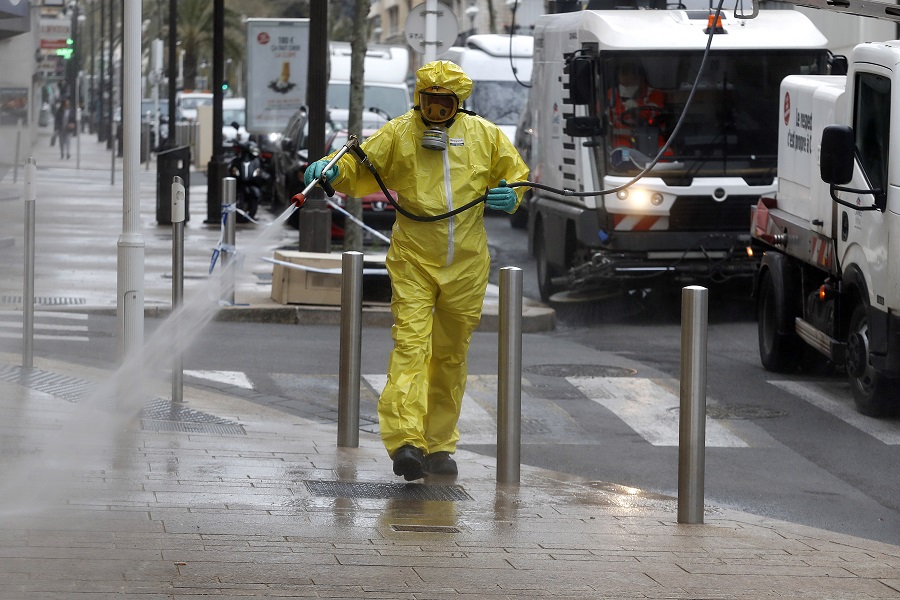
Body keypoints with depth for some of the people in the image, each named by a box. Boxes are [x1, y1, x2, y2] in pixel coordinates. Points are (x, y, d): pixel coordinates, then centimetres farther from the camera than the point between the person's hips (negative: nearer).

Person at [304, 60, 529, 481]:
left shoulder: (485, 136, 5)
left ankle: (439, 445, 21)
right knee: (410, 343, -16)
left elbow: (516, 175, 17)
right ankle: (406, 442, -26)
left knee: (451, 355, 10)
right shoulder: (398, 134, 0)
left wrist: (510, 197, -4)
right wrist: (333, 170, -19)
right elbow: (359, 169, 2)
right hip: (413, 260, -2)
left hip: (466, 264, 2)